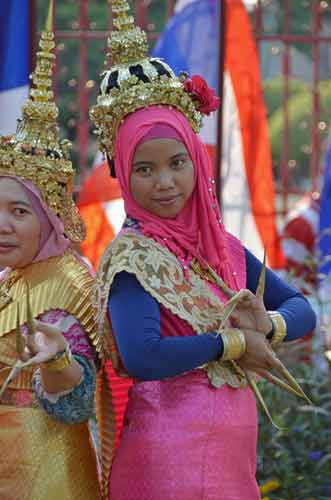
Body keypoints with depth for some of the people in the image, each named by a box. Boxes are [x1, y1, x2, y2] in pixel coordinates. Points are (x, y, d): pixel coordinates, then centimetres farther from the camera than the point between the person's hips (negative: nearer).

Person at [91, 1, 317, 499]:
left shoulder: (222, 247, 9)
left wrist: (267, 326, -7)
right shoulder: (131, 256, -11)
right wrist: (231, 343, -14)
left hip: (232, 449, 7)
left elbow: (302, 309, 16)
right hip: (168, 452, -7)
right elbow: (141, 358, -26)